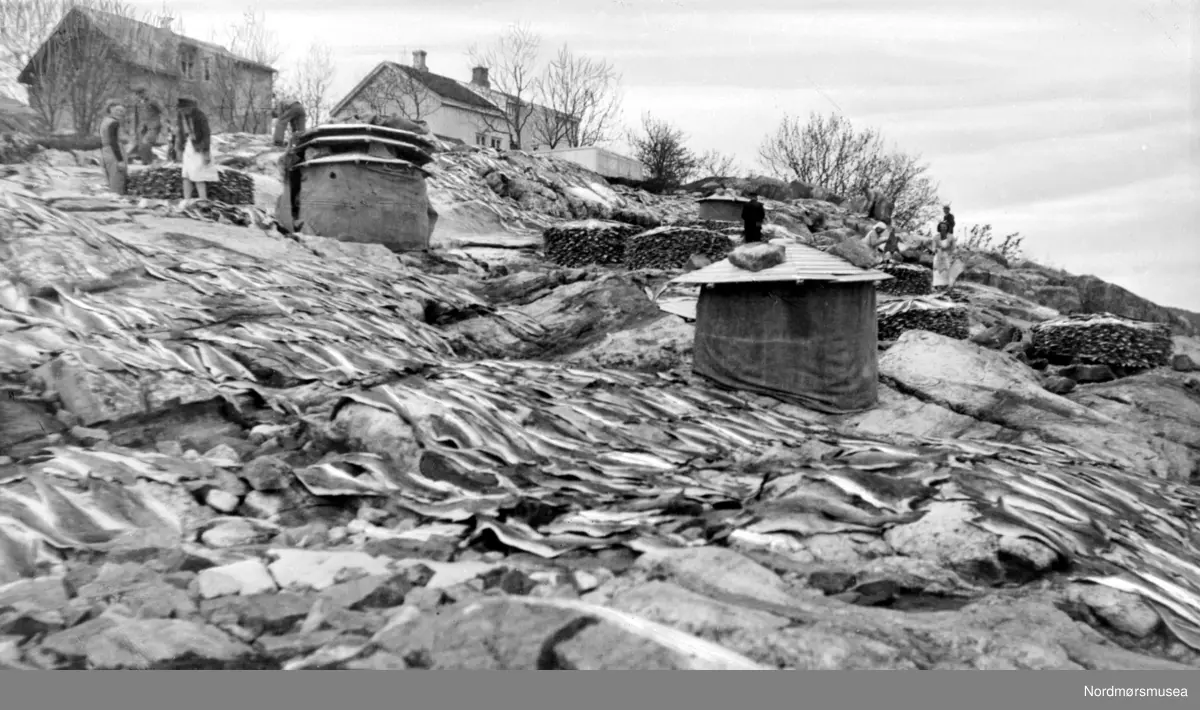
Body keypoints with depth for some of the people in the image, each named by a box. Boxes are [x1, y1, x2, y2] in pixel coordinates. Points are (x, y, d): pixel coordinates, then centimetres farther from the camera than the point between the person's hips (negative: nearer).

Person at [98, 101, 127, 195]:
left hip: (105, 155, 9)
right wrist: (120, 161, -20)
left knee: (111, 186, 13)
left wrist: (103, 160, 23)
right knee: (118, 189, -8)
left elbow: (102, 143, 18)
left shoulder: (104, 122, 15)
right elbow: (113, 143, -19)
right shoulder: (114, 123, -13)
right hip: (115, 156, -9)